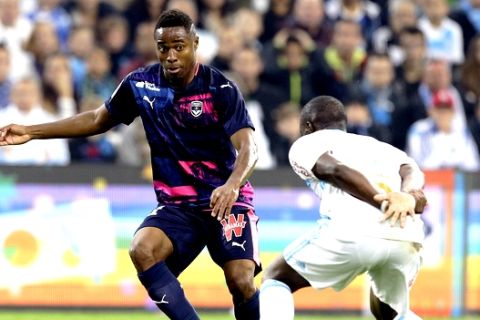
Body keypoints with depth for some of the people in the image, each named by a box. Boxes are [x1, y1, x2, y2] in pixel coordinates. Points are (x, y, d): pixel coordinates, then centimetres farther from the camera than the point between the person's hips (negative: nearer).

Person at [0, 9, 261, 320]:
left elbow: (247, 146, -20)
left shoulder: (221, 88, -11)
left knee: (241, 281, -24)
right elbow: (98, 119, 17)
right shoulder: (141, 85, 1)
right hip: (176, 204, 3)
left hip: (227, 200, -3)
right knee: (142, 249, -29)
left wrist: (232, 185, -42)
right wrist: (31, 132, 13)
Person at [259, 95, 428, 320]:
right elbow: (410, 169, 12)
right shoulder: (377, 146, 36)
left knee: (276, 278, 21)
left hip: (350, 232, -5)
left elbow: (334, 170, 0)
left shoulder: (306, 143, 23)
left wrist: (384, 205, -9)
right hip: (407, 240, 5)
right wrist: (409, 196, -8)